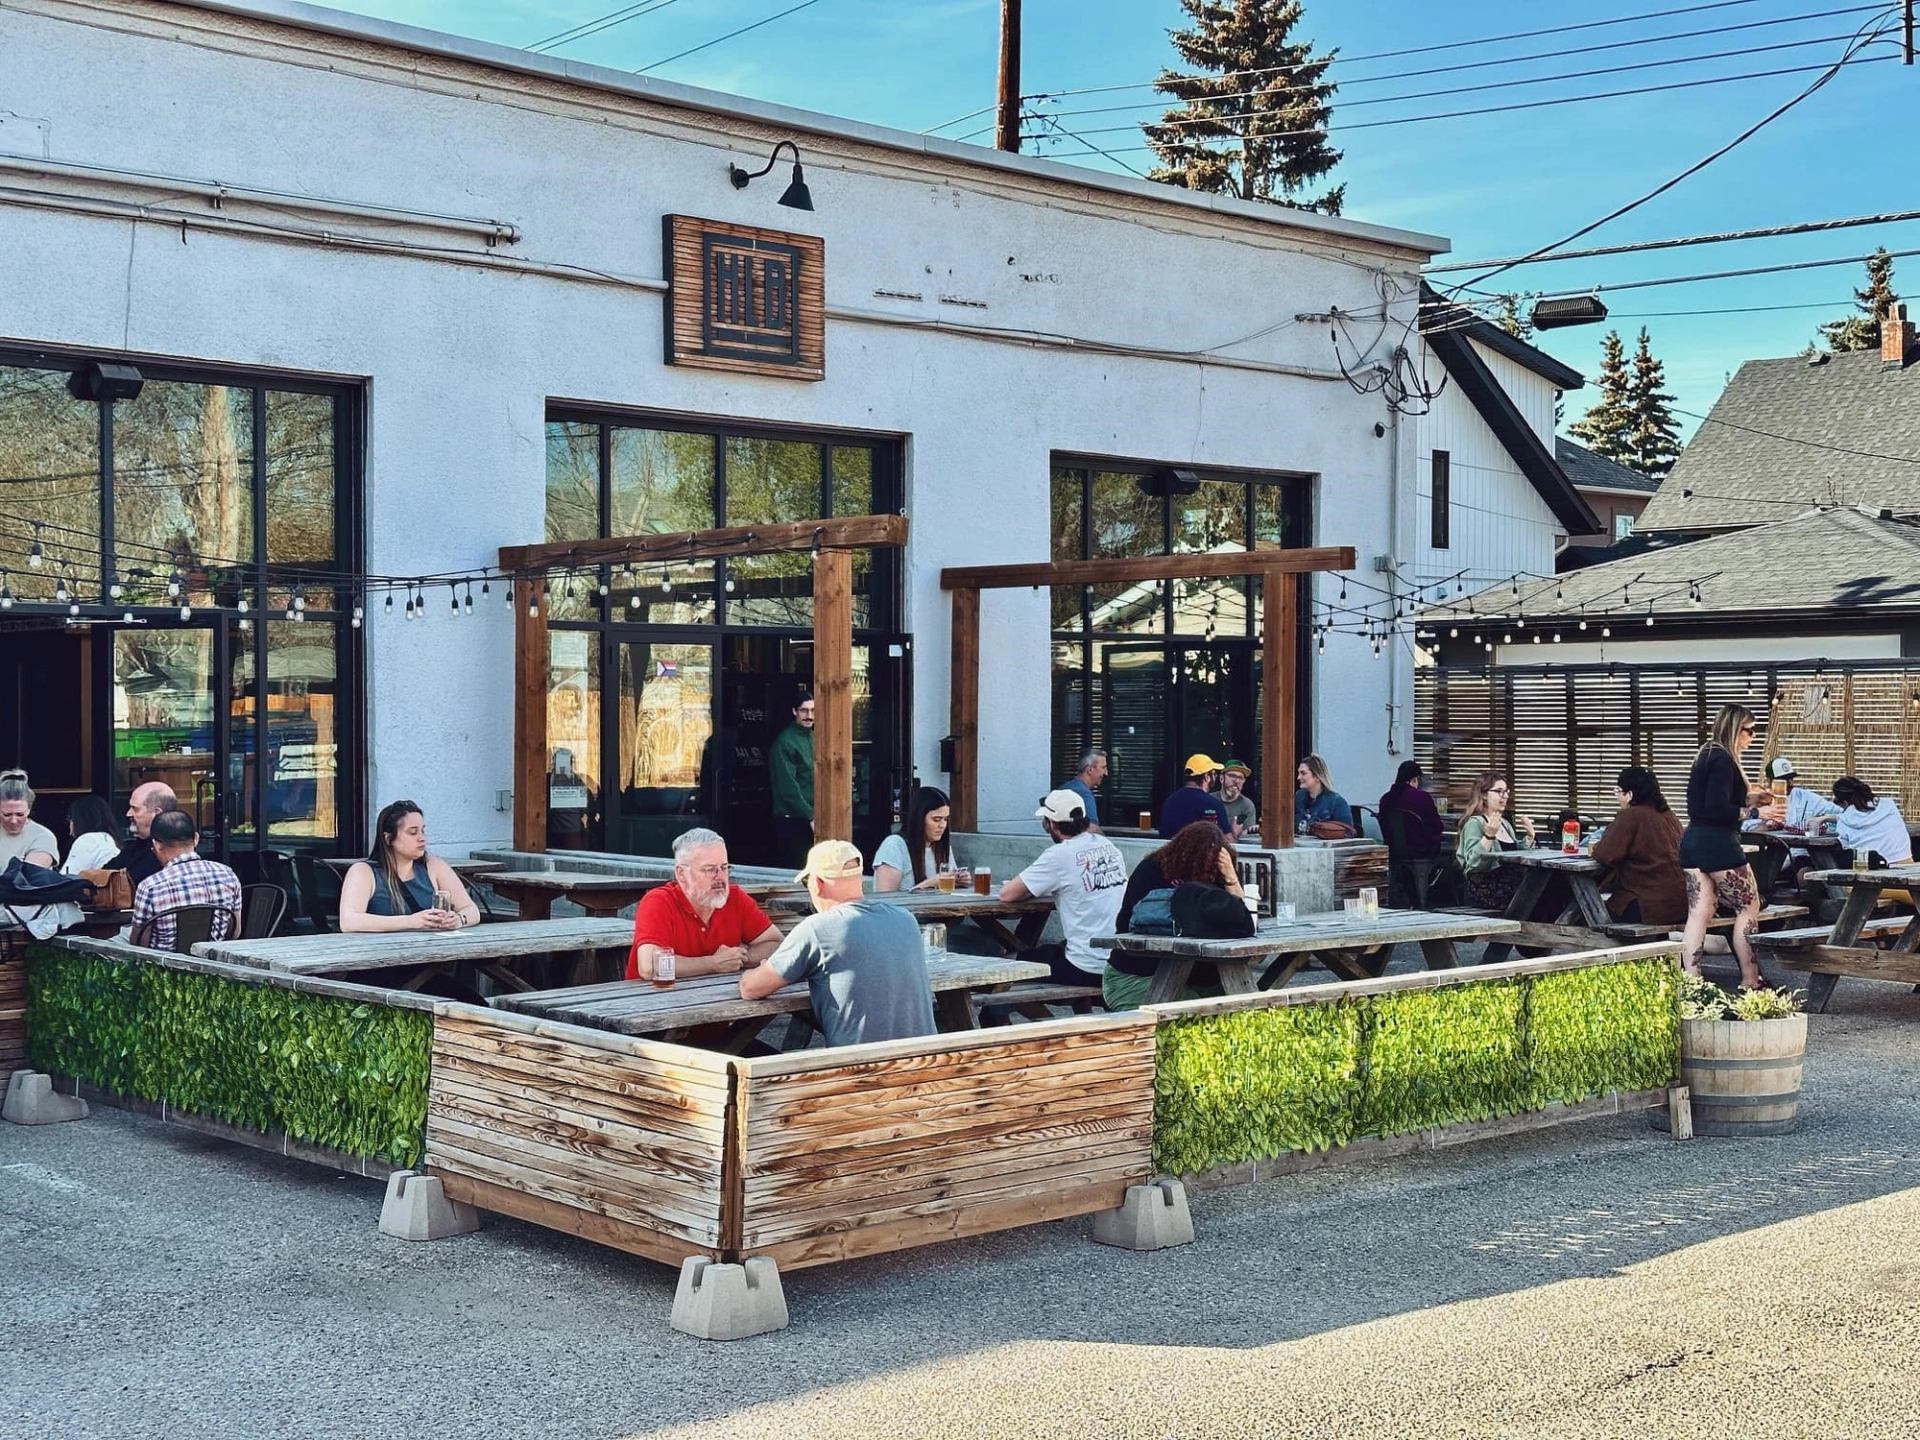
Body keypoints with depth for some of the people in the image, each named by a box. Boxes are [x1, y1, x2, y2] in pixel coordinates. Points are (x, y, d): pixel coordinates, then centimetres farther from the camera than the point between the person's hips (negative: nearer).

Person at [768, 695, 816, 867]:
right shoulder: (785, 742, -10)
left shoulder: (815, 738, 14)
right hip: (792, 821, -7)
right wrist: (811, 817, -18)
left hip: (813, 818, 7)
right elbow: (788, 787, -15)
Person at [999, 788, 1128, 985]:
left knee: (1022, 960, 19)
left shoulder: (1059, 856, -14)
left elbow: (1007, 894, -10)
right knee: (1056, 948, 32)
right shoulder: (1108, 846, 6)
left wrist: (1030, 888, 10)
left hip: (1088, 970, -7)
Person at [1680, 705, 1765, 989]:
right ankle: (1750, 981, 6)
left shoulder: (1705, 756, 15)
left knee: (1699, 913, 4)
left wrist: (1748, 798, 23)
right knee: (1749, 907, 3)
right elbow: (1716, 808, -20)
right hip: (1718, 845, -9)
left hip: (1692, 842, 9)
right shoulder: (1723, 759, -13)